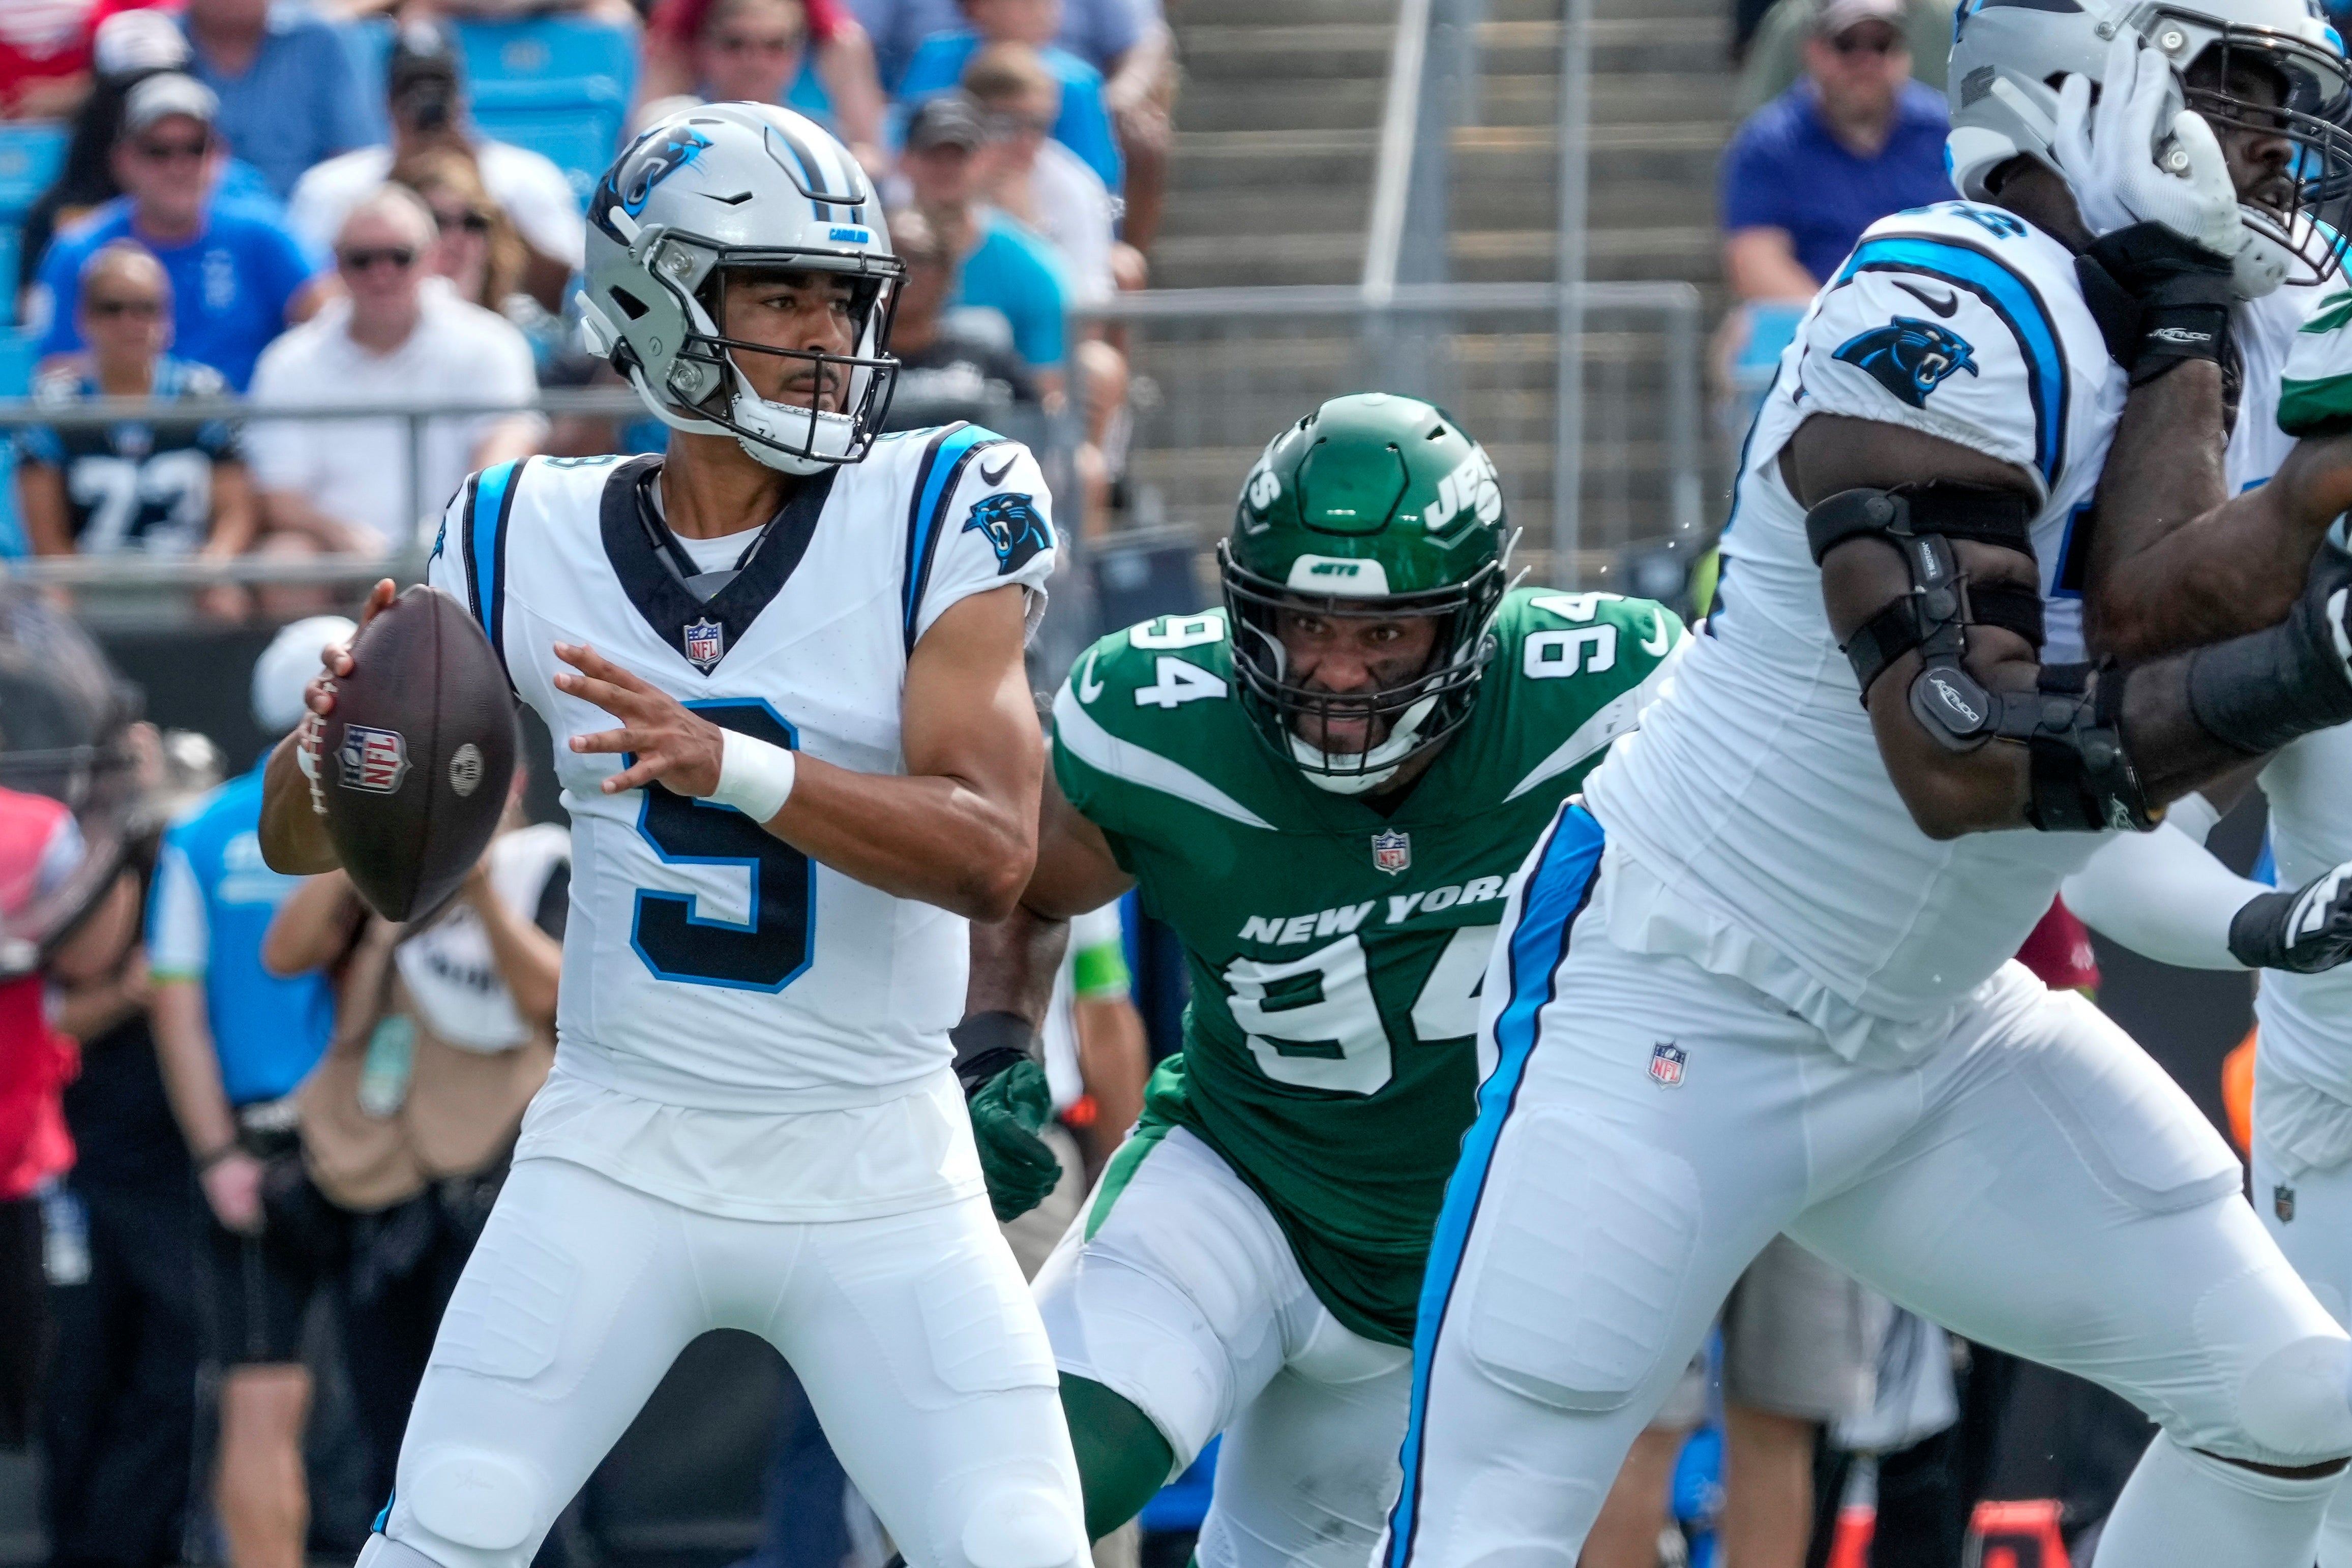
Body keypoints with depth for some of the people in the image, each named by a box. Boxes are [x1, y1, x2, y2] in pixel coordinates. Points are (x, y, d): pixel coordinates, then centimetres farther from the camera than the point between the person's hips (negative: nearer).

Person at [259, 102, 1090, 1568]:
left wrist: (728, 764, -32)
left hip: (879, 1163, -1)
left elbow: (992, 853, -19)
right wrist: (337, 739, -17)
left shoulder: (940, 515, -7)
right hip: (622, 1156, 1)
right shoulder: (533, 539, 0)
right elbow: (302, 840, 7)